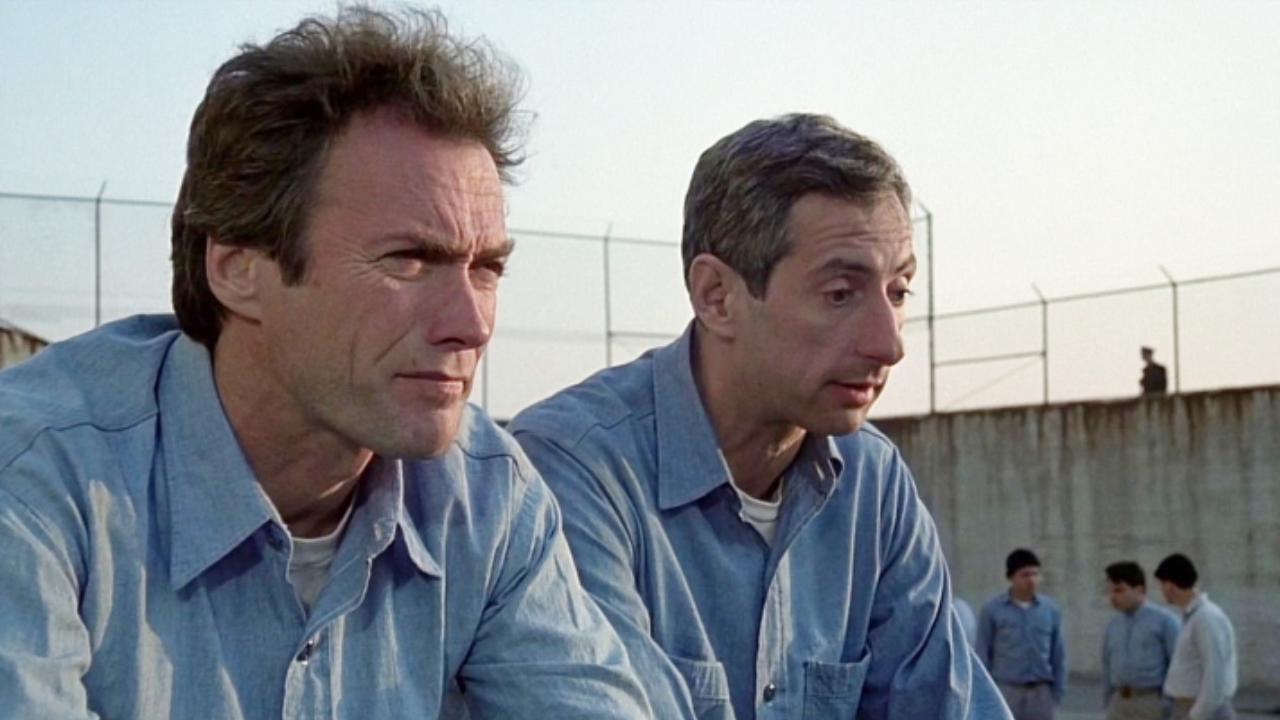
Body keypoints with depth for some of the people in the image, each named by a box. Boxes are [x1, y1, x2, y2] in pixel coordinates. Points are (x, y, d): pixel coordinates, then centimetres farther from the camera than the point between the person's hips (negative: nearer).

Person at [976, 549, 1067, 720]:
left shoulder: (1051, 609, 5)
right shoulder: (992, 610, -2)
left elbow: (1058, 653, 9)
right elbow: (982, 654, 0)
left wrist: (1058, 691, 5)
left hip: (1040, 692, 3)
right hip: (1006, 690, -3)